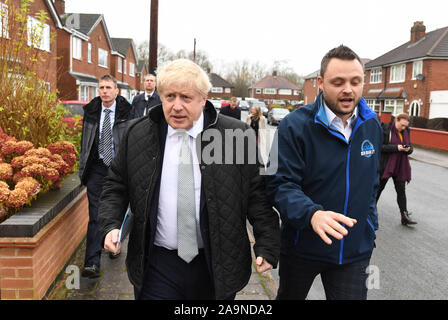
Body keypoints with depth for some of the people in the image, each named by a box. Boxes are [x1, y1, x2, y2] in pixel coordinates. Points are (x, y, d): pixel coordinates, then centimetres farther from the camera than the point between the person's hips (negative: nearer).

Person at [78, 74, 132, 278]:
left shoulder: (126, 112, -5)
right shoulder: (91, 111, 4)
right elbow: (85, 142, 11)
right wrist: (83, 168, 8)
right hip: (97, 168, 1)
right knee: (95, 215, -5)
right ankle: (92, 263, -5)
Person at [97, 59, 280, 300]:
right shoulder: (137, 135, 0)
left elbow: (258, 193, -3)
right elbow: (116, 185, 9)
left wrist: (267, 245, -8)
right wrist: (110, 225, -6)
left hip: (217, 266, 0)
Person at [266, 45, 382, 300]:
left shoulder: (372, 125, 1)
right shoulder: (295, 126, -17)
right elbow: (280, 183, -21)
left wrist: (370, 225, 14)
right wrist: (312, 214, -38)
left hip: (356, 249, 3)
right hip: (302, 245, -2)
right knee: (289, 296, 22)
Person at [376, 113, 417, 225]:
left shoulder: (406, 131, 7)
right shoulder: (385, 129, -11)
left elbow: (410, 146, 14)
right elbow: (380, 146, -16)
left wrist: (408, 149, -10)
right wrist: (396, 147, -24)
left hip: (400, 167, 5)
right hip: (386, 165, -5)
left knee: (401, 191, 3)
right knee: (379, 188, 9)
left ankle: (405, 217, 4)